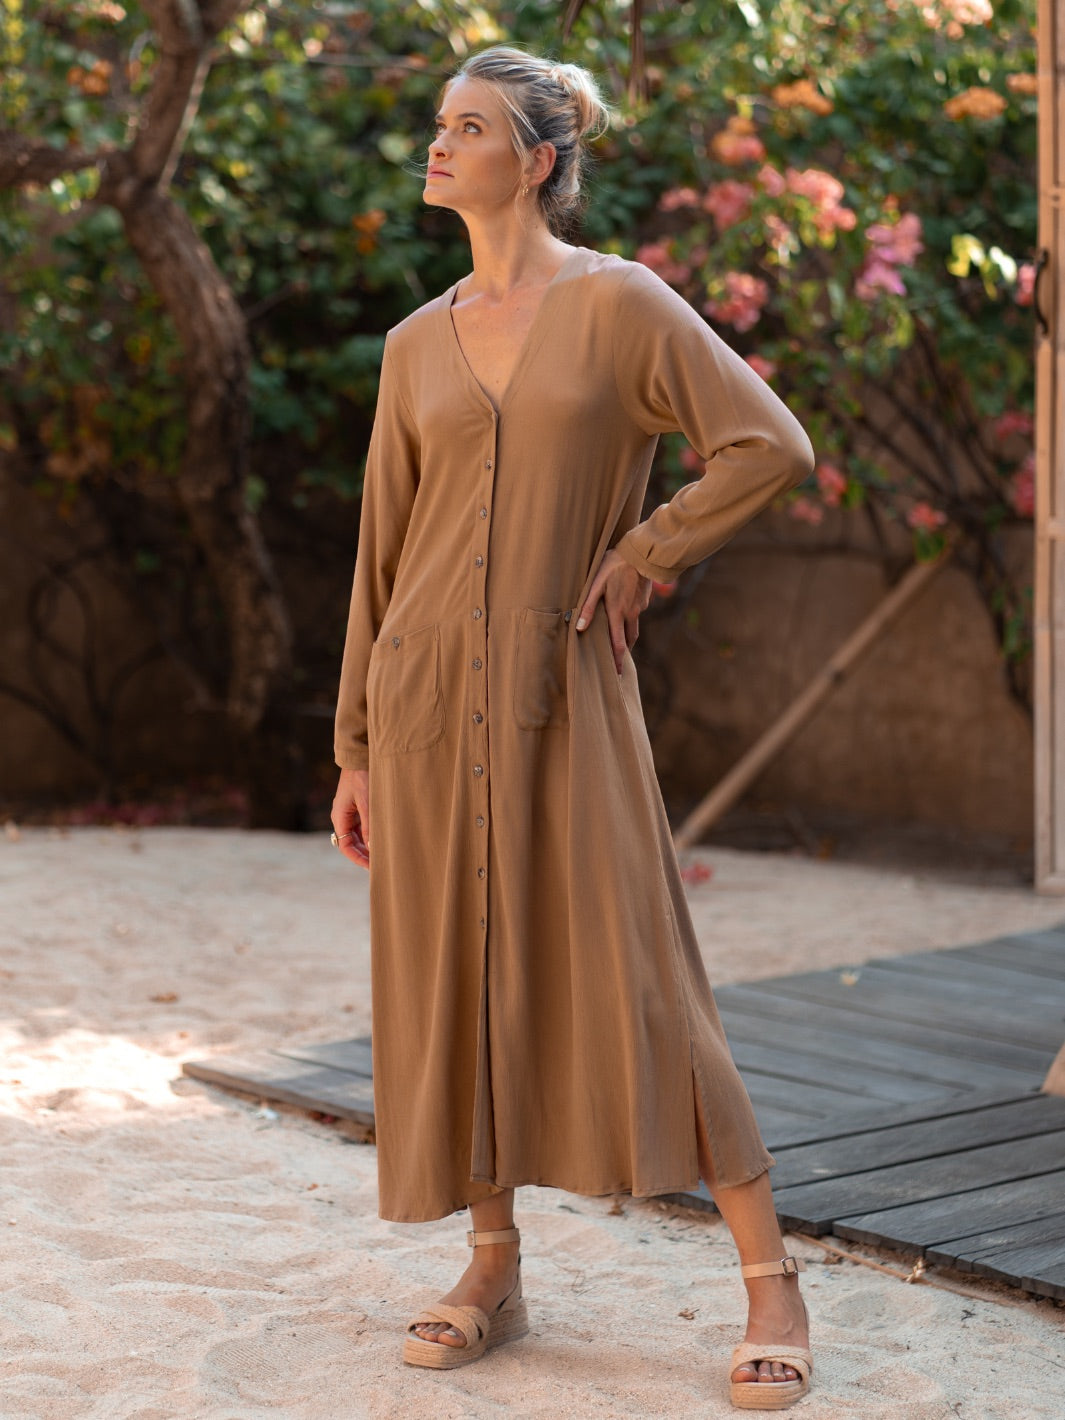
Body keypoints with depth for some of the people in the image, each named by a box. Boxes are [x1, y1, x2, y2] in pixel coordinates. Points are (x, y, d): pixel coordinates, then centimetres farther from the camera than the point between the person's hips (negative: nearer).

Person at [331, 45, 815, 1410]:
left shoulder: (621, 302, -2)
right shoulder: (416, 347, 10)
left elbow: (771, 443, -8)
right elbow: (382, 554, 12)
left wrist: (641, 554, -5)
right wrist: (355, 748, 11)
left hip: (565, 689, -4)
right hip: (429, 687, 4)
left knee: (632, 978, -6)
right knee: (448, 978, 6)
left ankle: (771, 1283, 5)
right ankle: (493, 1272, 22)